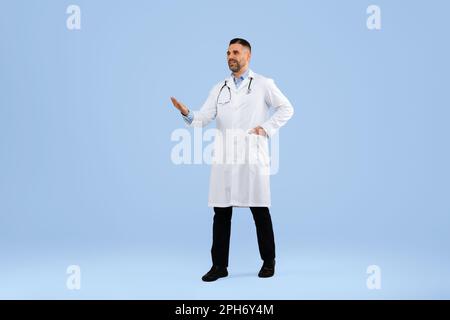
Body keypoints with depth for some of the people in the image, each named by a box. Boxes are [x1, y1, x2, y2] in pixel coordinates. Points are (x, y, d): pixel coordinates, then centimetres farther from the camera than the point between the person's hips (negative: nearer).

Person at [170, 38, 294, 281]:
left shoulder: (263, 84, 6)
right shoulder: (219, 88, 14)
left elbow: (286, 108, 9)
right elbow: (203, 118, 3)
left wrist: (267, 128, -3)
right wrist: (187, 113, -17)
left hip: (253, 158, -3)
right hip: (224, 159, 3)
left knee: (260, 211, 4)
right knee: (221, 211, 3)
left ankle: (268, 262, 19)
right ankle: (219, 265, 11)